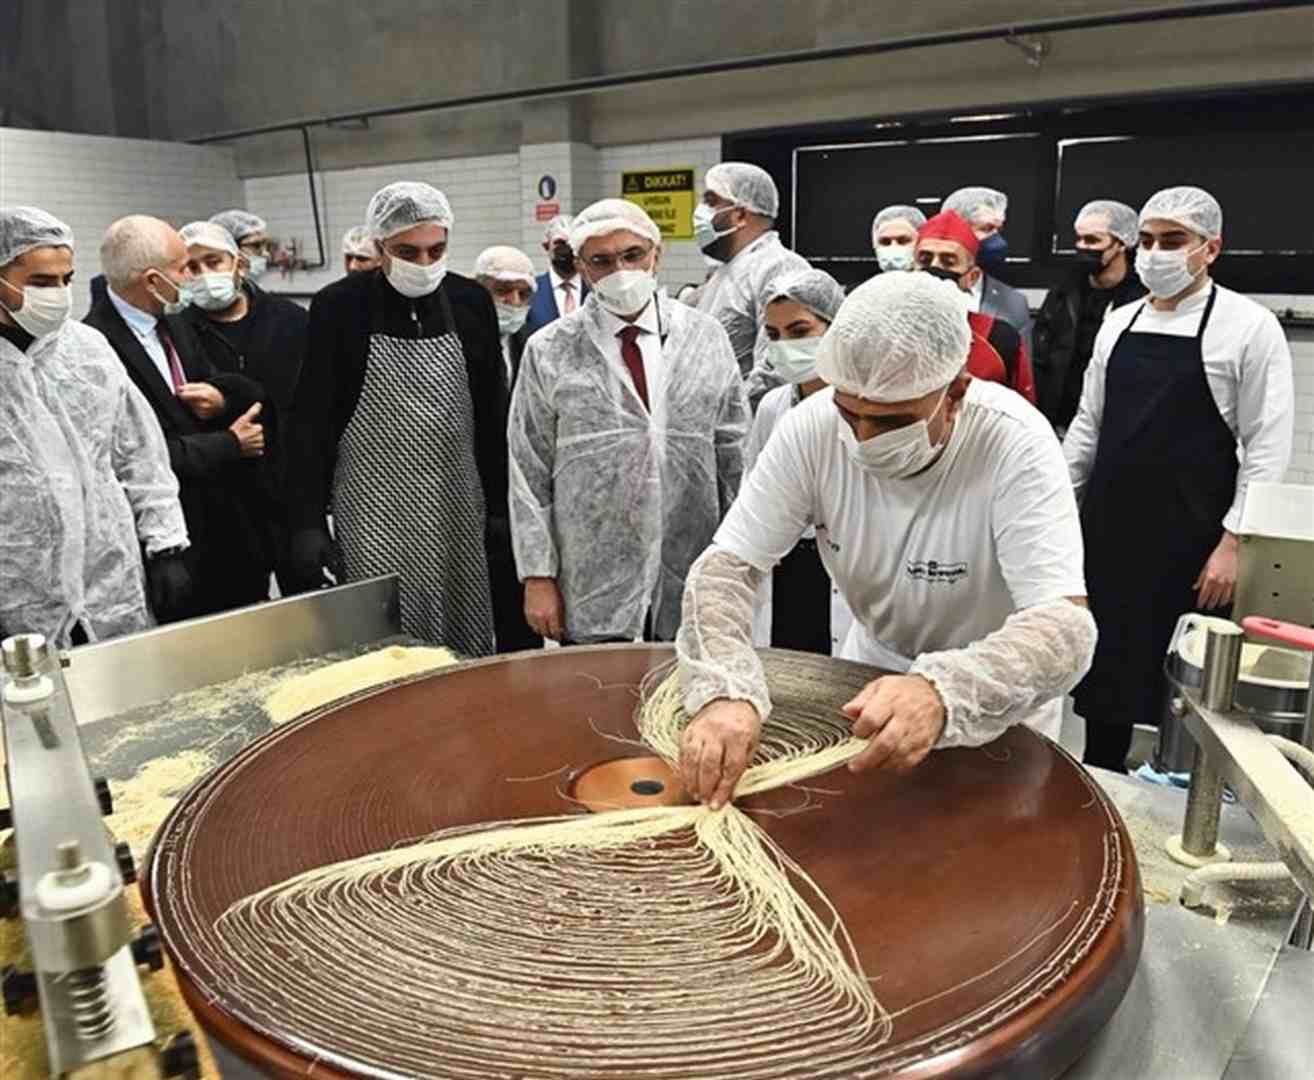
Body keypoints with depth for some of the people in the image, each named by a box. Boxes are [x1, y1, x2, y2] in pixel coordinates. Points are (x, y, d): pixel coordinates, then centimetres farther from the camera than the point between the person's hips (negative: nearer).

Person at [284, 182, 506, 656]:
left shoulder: (472, 302, 3)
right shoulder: (337, 307, -5)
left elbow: (492, 415, 8)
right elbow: (311, 423, -5)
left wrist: (500, 506, 6)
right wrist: (307, 524, -10)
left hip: (459, 510, 3)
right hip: (374, 516, -2)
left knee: (468, 644, 9)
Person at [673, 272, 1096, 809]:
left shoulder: (1015, 443, -27)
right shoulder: (812, 426, -20)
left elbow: (1066, 628, -35)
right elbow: (726, 567, -18)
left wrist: (942, 691, -54)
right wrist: (725, 692, -37)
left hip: (999, 697, -2)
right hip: (874, 660, 2)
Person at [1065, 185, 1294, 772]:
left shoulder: (1249, 327, -7)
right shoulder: (1118, 324, 8)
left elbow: (1268, 449, -10)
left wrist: (1232, 543, -14)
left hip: (1188, 541, -5)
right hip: (1107, 531, 5)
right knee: (1106, 663, 13)